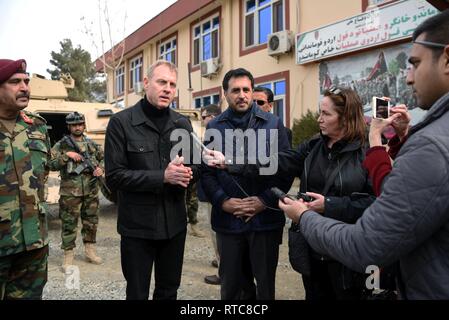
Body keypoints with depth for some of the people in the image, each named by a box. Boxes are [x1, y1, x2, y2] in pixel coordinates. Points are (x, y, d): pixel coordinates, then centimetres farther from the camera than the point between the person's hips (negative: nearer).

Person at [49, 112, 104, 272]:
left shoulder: (92, 144, 9)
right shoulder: (61, 145, -2)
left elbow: (103, 158, 20)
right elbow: (51, 165, -9)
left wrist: (100, 168, 0)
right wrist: (66, 155, -21)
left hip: (91, 191, 4)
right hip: (70, 192, -4)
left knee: (91, 222, 13)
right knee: (69, 224, 2)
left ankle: (90, 251, 29)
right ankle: (68, 256, 14)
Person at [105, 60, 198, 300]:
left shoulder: (182, 124, 7)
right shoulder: (121, 122, -8)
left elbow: (195, 166, 12)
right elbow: (114, 176, -14)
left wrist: (188, 174, -12)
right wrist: (162, 176, -22)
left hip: (175, 224, 4)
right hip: (137, 226, -4)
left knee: (169, 291, 20)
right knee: (137, 294, 13)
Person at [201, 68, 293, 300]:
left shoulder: (273, 124, 2)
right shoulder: (214, 127, 6)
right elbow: (206, 171, 2)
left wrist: (265, 201, -11)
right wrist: (223, 201, -10)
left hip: (265, 218, -1)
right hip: (228, 219, 1)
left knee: (265, 284, 16)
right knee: (231, 286, 17)